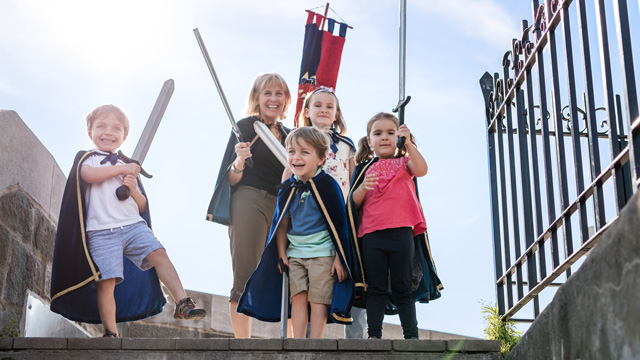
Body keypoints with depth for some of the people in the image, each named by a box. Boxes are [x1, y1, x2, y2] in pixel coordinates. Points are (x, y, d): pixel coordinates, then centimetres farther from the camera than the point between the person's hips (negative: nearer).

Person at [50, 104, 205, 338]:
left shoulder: (129, 166, 24)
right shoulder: (87, 158, 13)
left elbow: (142, 206, 21)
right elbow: (89, 174, -15)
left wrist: (134, 189, -1)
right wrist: (122, 169, -9)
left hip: (133, 225, 4)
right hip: (101, 232, -3)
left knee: (158, 253, -18)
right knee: (106, 281, -11)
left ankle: (182, 303, -20)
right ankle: (111, 332, -4)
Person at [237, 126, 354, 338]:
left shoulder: (328, 186, -10)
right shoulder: (287, 188, 4)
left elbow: (339, 225, -8)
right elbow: (282, 224, 13)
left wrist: (340, 259, -9)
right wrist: (281, 255, 8)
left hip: (323, 253, -4)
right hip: (295, 253, 4)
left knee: (318, 298, -4)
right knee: (298, 296, 0)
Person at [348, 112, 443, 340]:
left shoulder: (404, 162, 12)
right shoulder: (364, 168, 13)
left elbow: (421, 170, -11)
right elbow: (353, 203, 8)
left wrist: (408, 143, -20)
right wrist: (363, 188, -12)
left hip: (401, 231, -1)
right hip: (371, 234, 1)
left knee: (403, 289, 2)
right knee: (375, 289, 1)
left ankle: (411, 335, 4)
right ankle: (374, 335, 1)